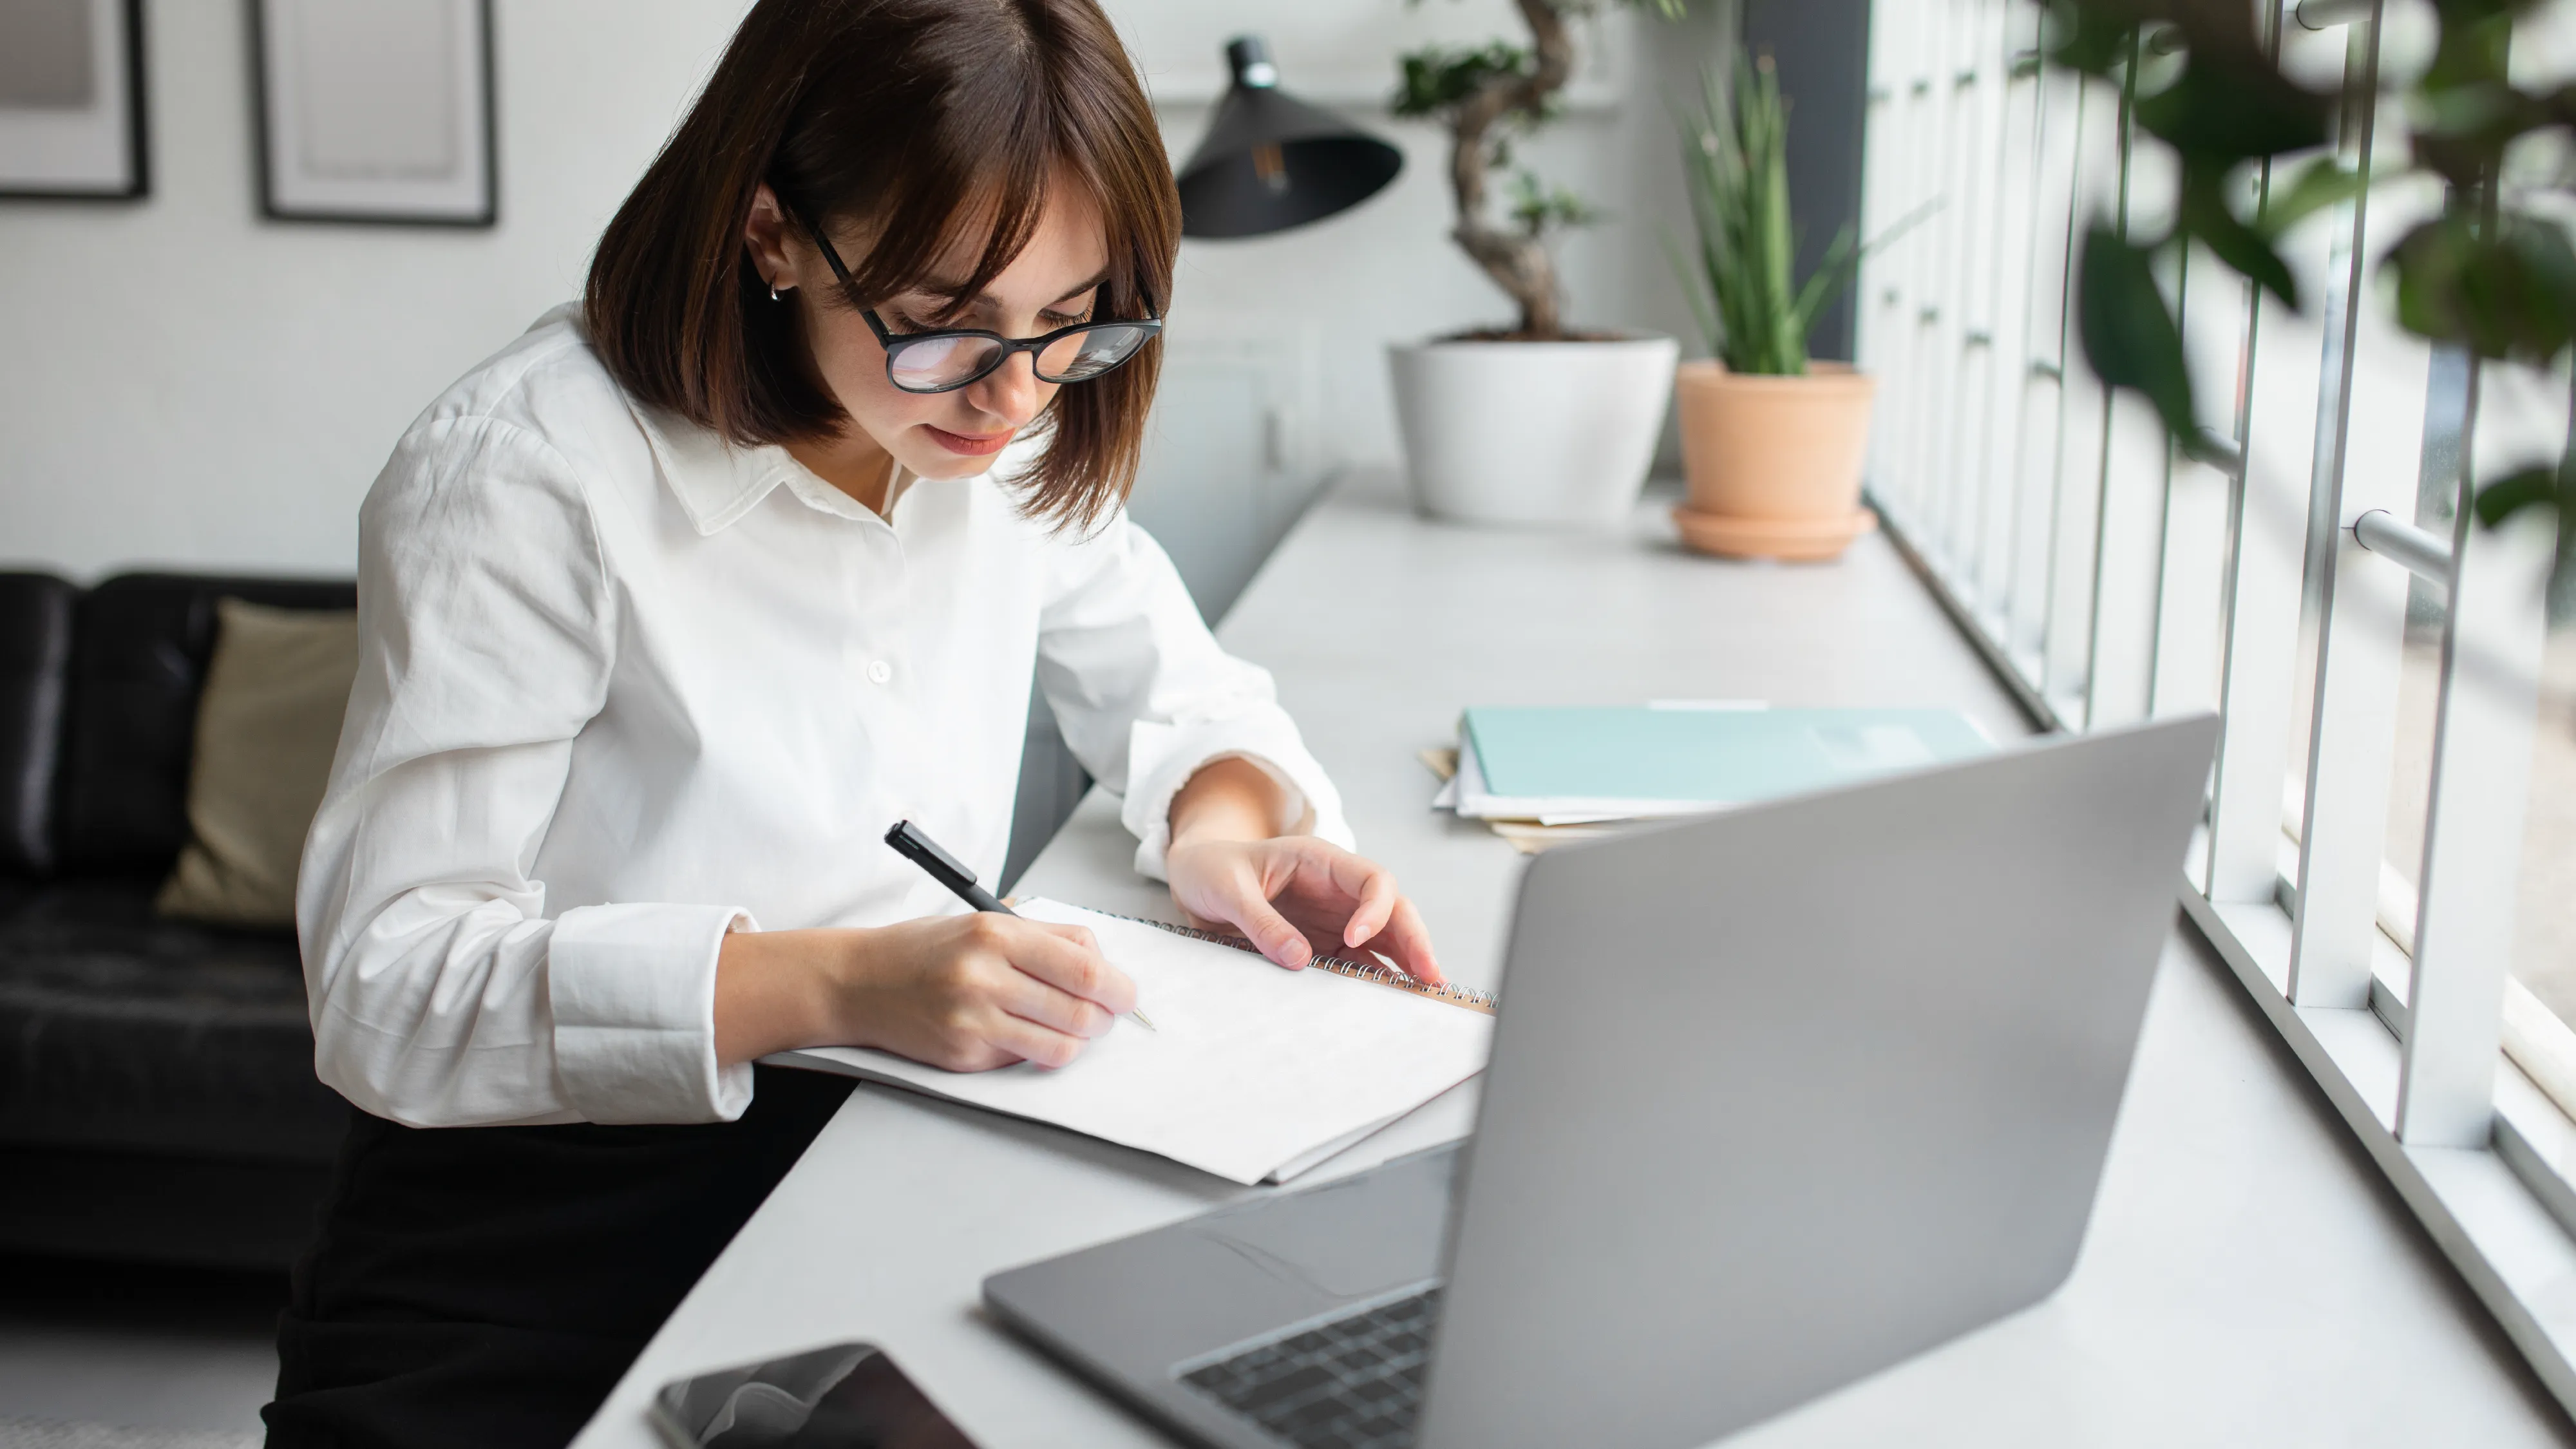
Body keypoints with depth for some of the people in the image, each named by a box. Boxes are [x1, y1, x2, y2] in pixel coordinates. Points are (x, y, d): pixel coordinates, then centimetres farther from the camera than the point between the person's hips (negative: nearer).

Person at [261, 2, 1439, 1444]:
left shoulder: (1011, 442, 2)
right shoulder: (522, 480, -17)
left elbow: (1178, 692, 17)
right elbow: (385, 982, -19)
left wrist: (1220, 827, -7)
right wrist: (831, 984, -31)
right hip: (543, 1260, -4)